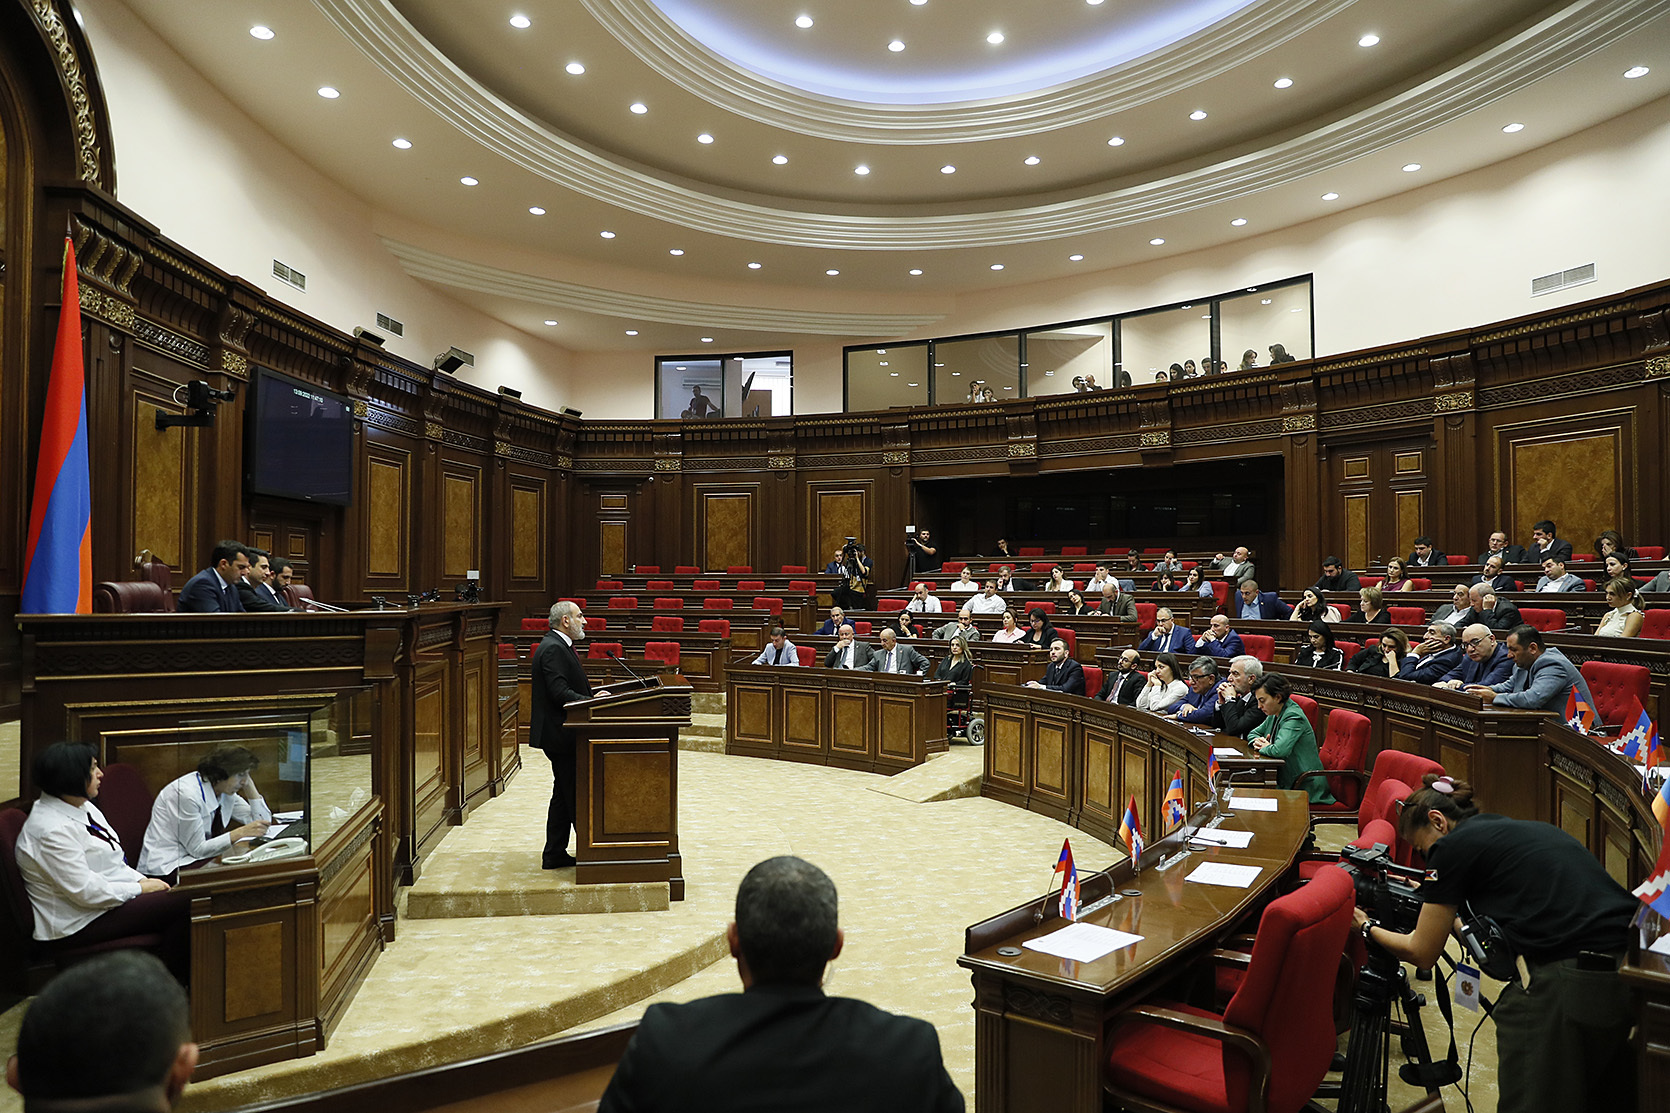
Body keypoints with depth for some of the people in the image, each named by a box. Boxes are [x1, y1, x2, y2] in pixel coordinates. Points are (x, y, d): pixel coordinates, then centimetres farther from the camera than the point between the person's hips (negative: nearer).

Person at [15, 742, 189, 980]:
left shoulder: (83, 807, 9)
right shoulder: (53, 831, -21)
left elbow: (112, 862, 16)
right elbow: (87, 892, -23)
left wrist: (143, 880, 0)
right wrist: (140, 888, -14)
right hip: (78, 926, -9)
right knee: (181, 905, -20)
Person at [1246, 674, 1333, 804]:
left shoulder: (1294, 717, -19)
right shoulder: (1274, 715, 9)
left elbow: (1279, 750, -33)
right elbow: (1253, 734, 23)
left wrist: (1264, 747, -12)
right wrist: (1258, 741, 0)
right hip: (1286, 781, 8)